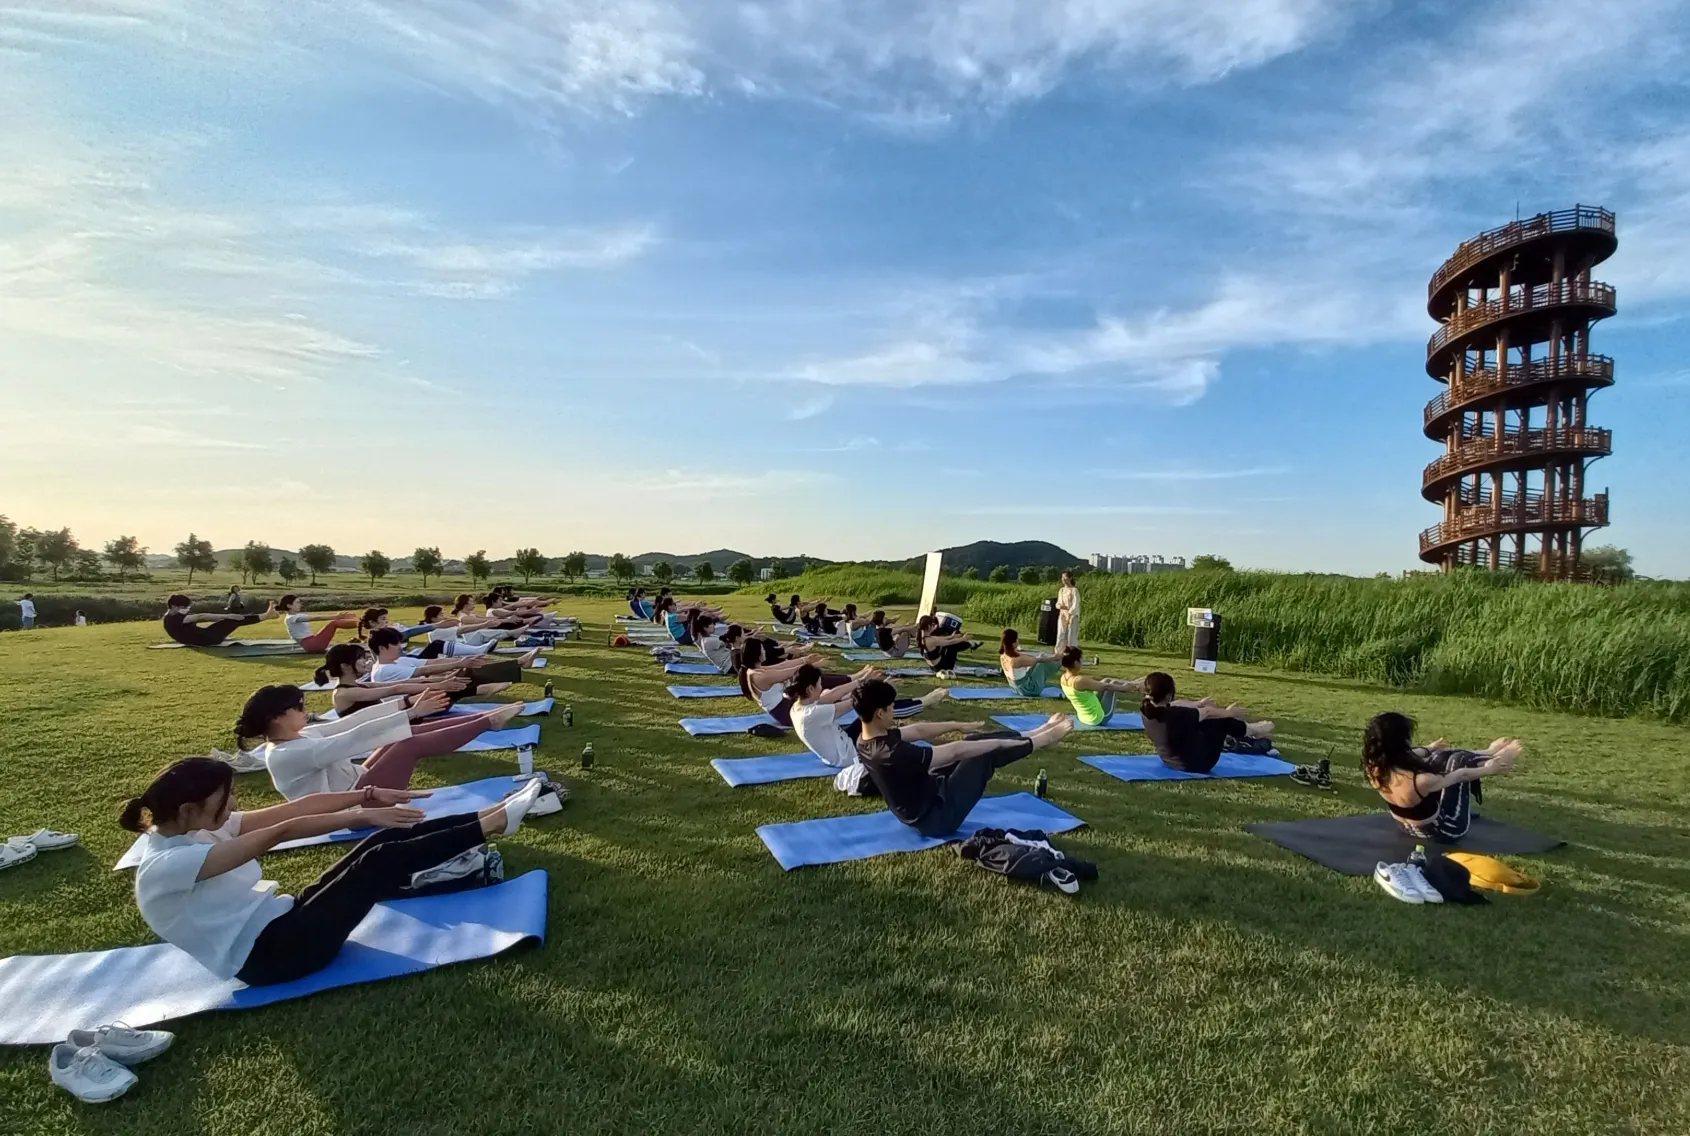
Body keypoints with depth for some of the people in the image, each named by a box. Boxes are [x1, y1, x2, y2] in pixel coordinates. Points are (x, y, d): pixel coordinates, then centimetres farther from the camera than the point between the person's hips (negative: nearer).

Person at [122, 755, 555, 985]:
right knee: (379, 861, -22)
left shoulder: (194, 829, 7)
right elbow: (279, 832, -28)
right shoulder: (164, 866, -19)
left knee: (386, 843, -10)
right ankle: (494, 823, -17)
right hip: (268, 954, -9)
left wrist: (367, 795, -12)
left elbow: (295, 807, -2)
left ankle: (486, 824, -7)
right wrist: (360, 816, -30)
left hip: (281, 917, 9)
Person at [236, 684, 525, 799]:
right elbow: (355, 737, -27)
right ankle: (489, 722, -13)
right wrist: (412, 713, -28)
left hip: (355, 783, 9)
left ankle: (485, 718, -2)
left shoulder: (295, 737, 7)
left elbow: (349, 722, 5)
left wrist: (404, 704, -1)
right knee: (414, 744, -20)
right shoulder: (287, 755, -21)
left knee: (410, 734, -4)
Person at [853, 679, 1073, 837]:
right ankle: (1041, 740, 15)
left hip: (923, 796, 9)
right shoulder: (893, 753, -36)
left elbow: (918, 731, 5)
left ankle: (1035, 735, 24)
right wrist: (1002, 742, -16)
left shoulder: (866, 739, -8)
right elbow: (955, 751, -27)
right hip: (934, 817, -9)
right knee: (987, 754, -6)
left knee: (974, 742, 8)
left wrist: (958, 725, 13)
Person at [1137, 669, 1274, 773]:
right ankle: (1255, 731, 36)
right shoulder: (1174, 715, -34)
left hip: (1171, 760, 7)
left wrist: (1198, 704, 25)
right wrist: (1229, 712, 4)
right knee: (1222, 720, 8)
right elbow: (1207, 712, -15)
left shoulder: (1146, 708, -13)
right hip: (1195, 764, -7)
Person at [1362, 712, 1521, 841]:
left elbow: (1402, 757, 5)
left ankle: (1488, 754, 38)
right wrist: (1488, 770, 5)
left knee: (1441, 757, 13)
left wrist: (1429, 748, 25)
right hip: (1443, 830, -6)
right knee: (1459, 761, 4)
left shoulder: (1373, 768, -20)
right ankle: (1493, 758, 35)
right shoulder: (1419, 781, -38)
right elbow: (1460, 775, -16)